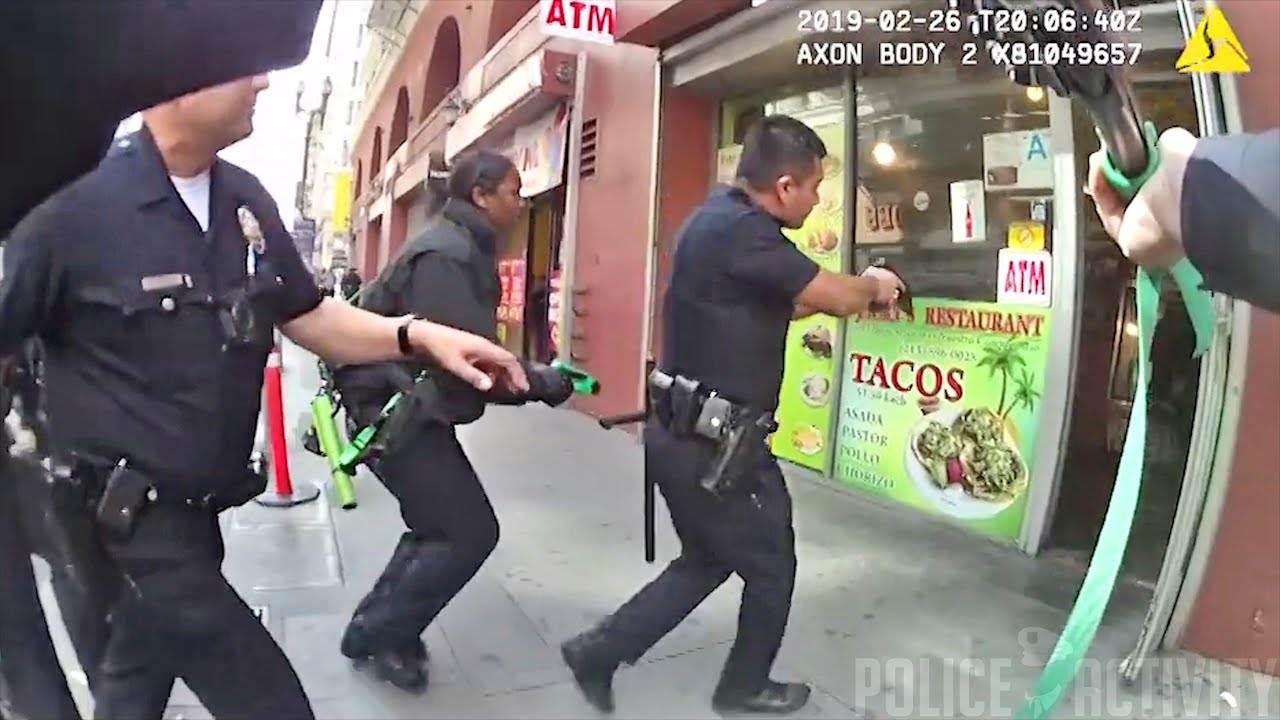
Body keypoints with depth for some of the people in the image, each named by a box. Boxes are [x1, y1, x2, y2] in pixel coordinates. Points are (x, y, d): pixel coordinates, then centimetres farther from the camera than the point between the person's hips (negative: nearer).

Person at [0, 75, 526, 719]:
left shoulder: (247, 203, 2)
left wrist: (420, 336, -7)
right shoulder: (75, 205, -18)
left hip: (193, 511, 7)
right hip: (130, 518, -7)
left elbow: (307, 317, 7)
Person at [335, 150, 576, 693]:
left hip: (414, 407, 10)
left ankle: (374, 627, 32)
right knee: (470, 533, -4)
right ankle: (381, 636, 12)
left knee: (442, 526, 19)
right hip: (396, 409, -10)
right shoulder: (447, 255, -21)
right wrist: (543, 384, -17)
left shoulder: (466, 249, 12)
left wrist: (533, 376, 2)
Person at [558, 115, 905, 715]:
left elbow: (780, 302, 21)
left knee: (708, 560, 24)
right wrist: (874, 286, 8)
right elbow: (836, 297, -14)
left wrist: (855, 290, 19)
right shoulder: (740, 229, -23)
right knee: (771, 569, 14)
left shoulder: (718, 217, 9)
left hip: (680, 435, 10)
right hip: (717, 446, -9)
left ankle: (599, 650, 27)